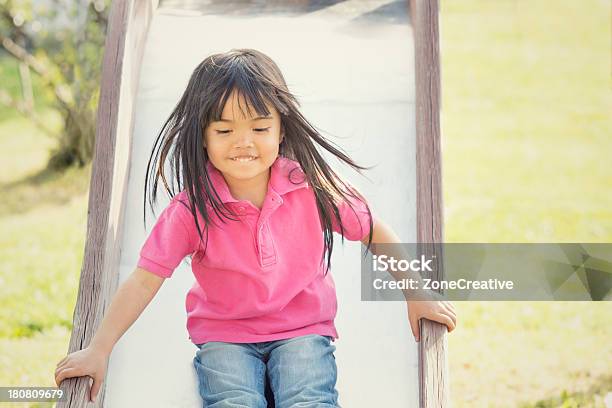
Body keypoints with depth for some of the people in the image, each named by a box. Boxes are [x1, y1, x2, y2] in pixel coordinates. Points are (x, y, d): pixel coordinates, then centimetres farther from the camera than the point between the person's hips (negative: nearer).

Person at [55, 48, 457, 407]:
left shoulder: (312, 186, -10)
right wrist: (98, 351, -15)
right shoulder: (193, 207, -13)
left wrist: (416, 294, 3)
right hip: (224, 336, 0)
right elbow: (145, 279, -11)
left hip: (303, 327, 1)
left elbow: (374, 231, 3)